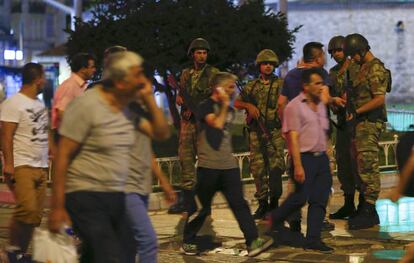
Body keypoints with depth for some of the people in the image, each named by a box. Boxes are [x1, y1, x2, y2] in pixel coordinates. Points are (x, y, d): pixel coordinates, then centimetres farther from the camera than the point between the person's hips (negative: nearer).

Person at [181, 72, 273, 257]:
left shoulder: (229, 110, 15)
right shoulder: (206, 106, -5)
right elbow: (217, 123, -20)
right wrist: (224, 104, -11)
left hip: (229, 165, 6)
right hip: (208, 165, -6)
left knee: (239, 204, -5)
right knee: (201, 207, 4)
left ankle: (253, 242, -11)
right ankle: (188, 242, 19)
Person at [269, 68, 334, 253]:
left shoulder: (321, 105, 13)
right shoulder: (295, 106, -10)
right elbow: (293, 138, -14)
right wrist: (298, 166, -20)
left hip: (321, 157, 7)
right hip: (305, 157, -7)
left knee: (320, 200, 3)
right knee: (300, 198, -3)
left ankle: (313, 240, 7)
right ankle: (274, 221, 21)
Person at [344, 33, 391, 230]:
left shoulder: (375, 69, -13)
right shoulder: (363, 68, 18)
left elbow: (379, 99, -19)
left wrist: (356, 112, -16)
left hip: (370, 123, -10)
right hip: (362, 124, 10)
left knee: (368, 167, -11)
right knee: (363, 168, 12)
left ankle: (369, 212, -10)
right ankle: (365, 209, 18)